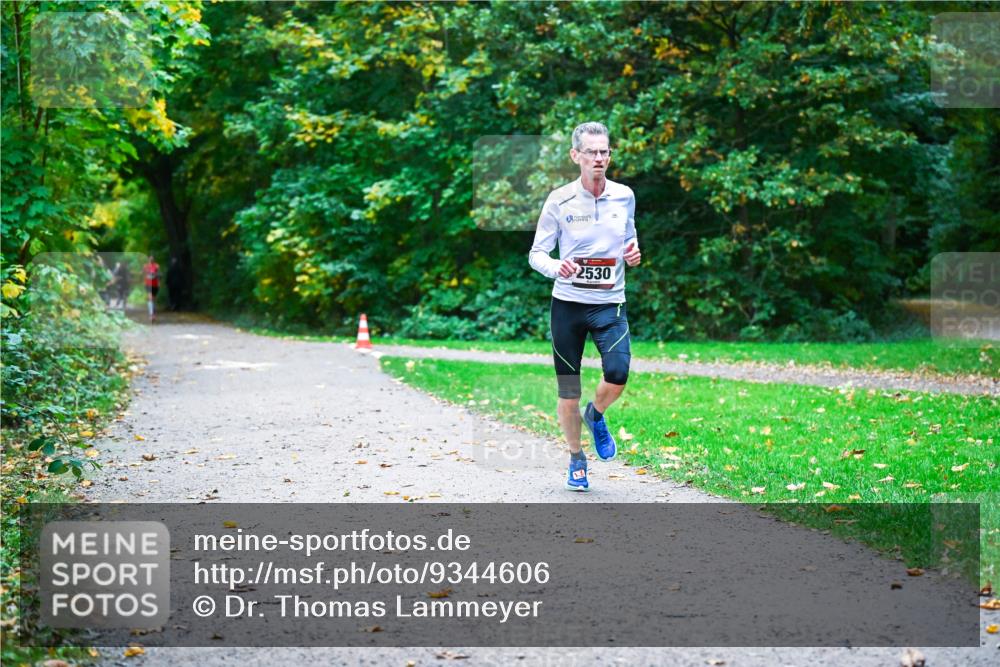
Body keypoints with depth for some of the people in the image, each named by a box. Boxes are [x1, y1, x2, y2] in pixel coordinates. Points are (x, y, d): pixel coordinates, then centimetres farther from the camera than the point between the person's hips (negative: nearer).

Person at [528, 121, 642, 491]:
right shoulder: (559, 200, -5)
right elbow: (536, 253, 0)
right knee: (568, 390, 4)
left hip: (610, 302, 1)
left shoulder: (624, 196, 3)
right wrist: (555, 267, -22)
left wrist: (633, 253, -3)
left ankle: (596, 415, 16)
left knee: (617, 375, -20)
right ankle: (576, 460, 26)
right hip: (568, 302, -1)